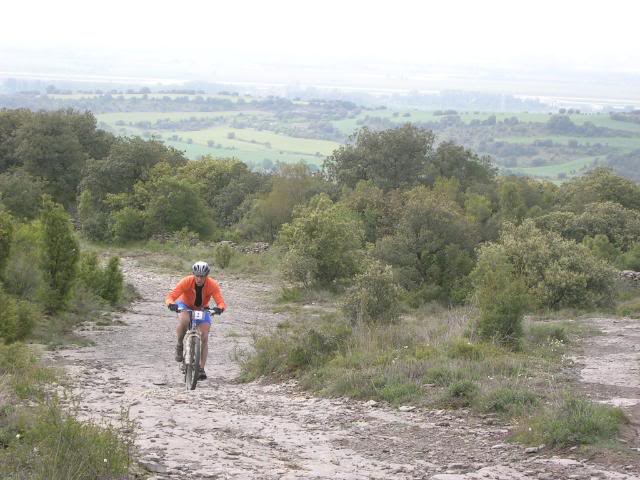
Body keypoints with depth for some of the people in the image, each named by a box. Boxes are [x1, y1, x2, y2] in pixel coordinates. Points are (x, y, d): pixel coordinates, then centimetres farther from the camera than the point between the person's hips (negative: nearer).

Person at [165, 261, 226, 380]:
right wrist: (171, 304, -57)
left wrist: (219, 308, -56)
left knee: (204, 337, -11)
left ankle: (201, 369, -3)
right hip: (185, 305, -2)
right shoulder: (186, 281, -30)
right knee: (183, 321, -36)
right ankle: (180, 346, -10)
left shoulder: (213, 285, -27)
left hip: (202, 309, 2)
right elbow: (171, 296, -35)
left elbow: (221, 302, -33)